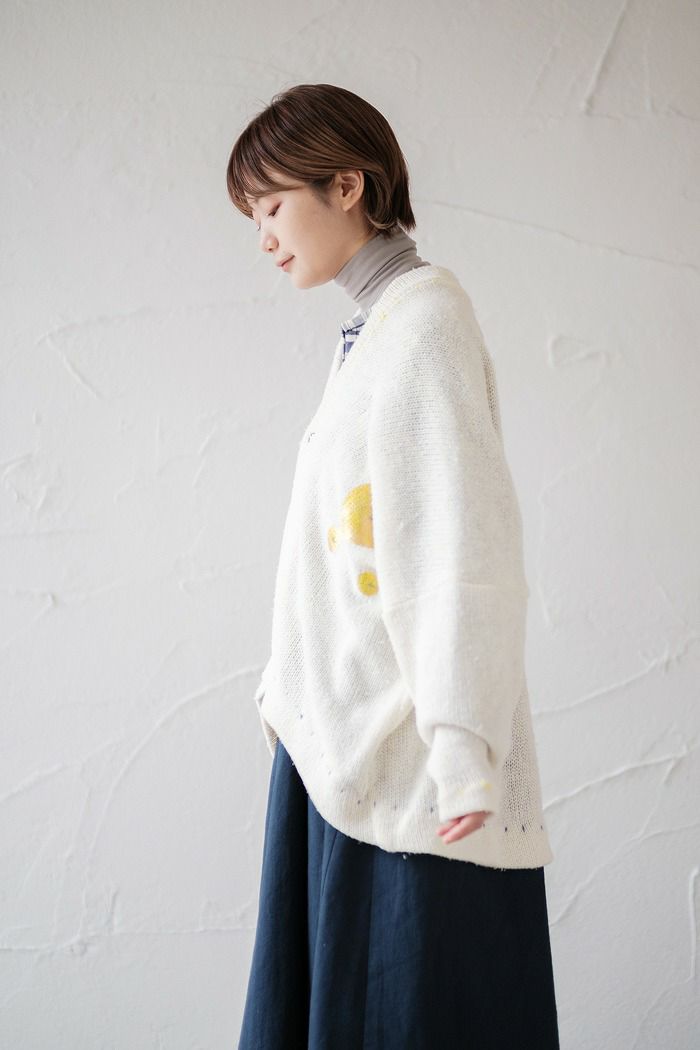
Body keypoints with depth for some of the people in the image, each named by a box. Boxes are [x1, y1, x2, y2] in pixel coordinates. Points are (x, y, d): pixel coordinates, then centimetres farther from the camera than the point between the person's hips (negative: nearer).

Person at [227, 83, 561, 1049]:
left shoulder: (423, 319, -10)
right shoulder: (367, 332, 16)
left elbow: (466, 541, -18)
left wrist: (461, 742, -22)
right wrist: (288, 685, 16)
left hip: (404, 746, -9)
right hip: (340, 734, 9)